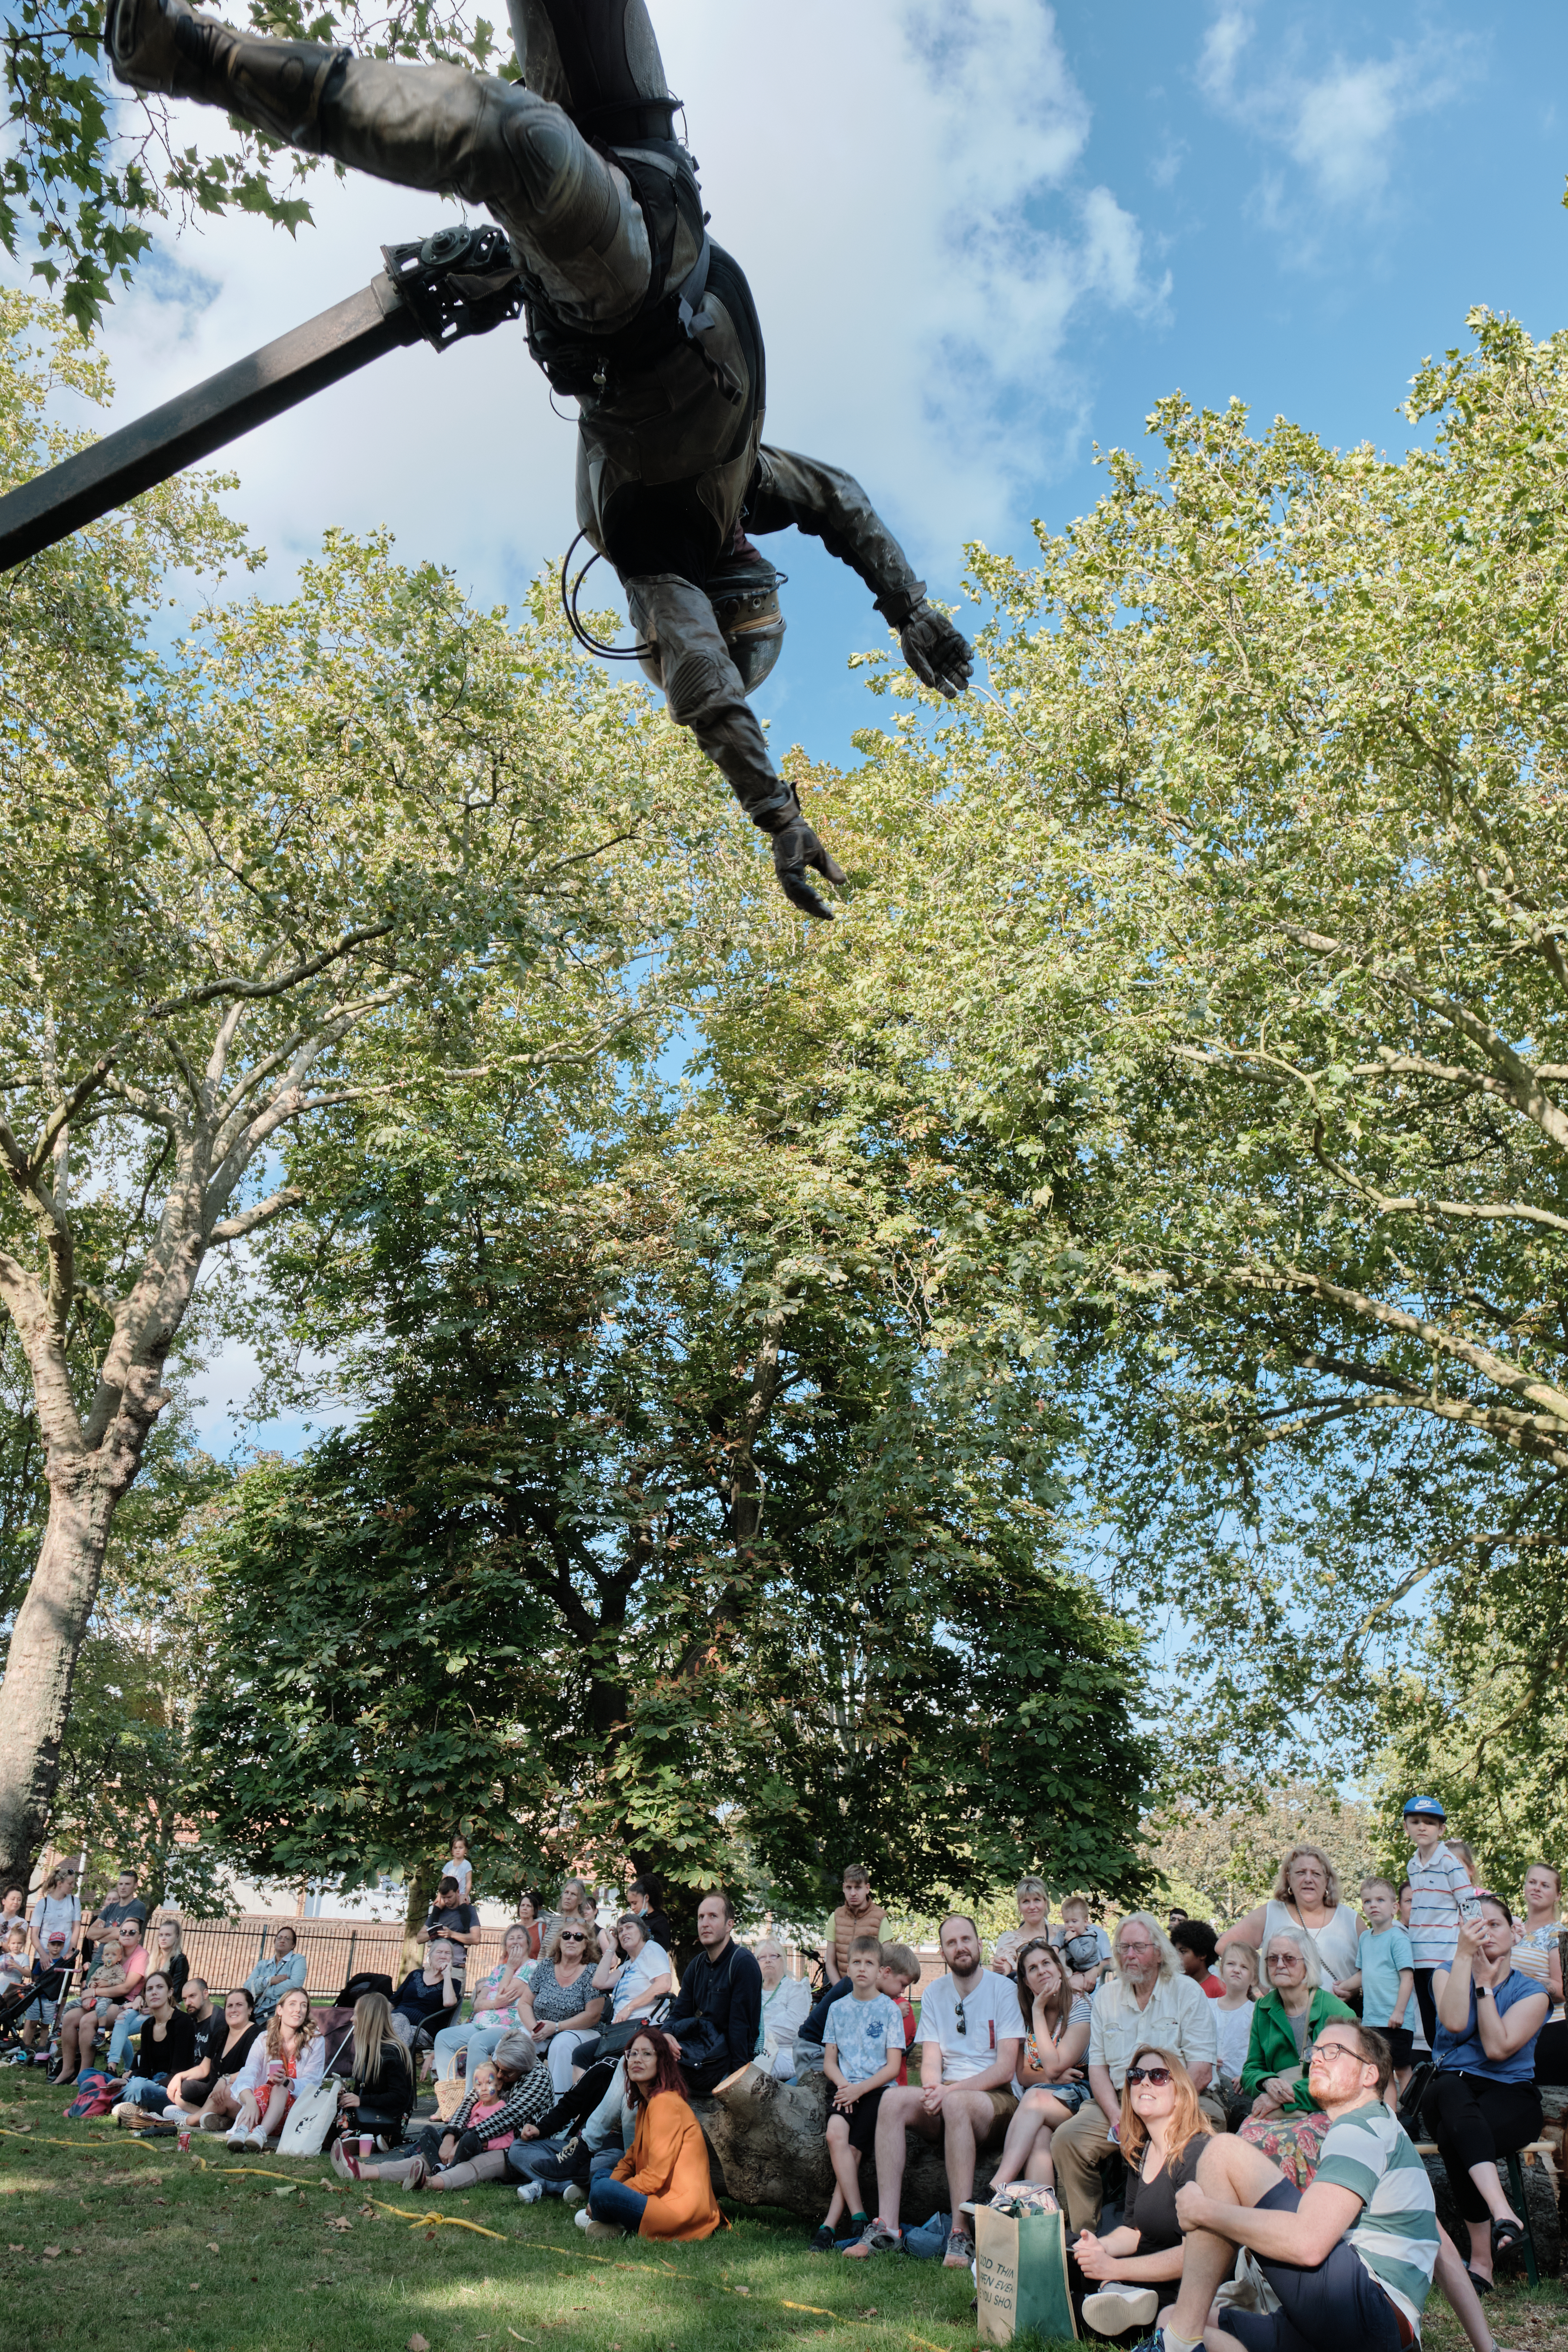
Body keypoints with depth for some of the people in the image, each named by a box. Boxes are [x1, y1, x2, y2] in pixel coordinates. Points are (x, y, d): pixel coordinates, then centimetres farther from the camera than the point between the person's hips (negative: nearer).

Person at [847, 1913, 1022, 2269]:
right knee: (894, 2099, -25)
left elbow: (1005, 2068, -10)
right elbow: (931, 2061, 5)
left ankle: (961, 2233, -34)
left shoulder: (1004, 1990, -2)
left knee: (956, 2102, -37)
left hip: (996, 2096, -4)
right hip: (946, 2094, 4)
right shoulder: (933, 1994, 12)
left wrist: (951, 2090, -20)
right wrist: (933, 2090, -19)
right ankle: (886, 2227, -27)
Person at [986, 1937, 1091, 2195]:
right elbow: (1021, 2075, 8)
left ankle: (995, 2190, -43)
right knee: (1039, 2135, -33)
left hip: (1072, 2097, -3)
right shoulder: (1022, 2012, 10)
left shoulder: (1079, 2007, -5)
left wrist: (1039, 2010, -11)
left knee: (1034, 2099, -35)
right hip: (1035, 2097, 4)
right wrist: (1050, 2078, -13)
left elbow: (1053, 2066, -15)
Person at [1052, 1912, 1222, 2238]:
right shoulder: (1105, 1997, 13)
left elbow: (1201, 2072, -6)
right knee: (1067, 2140, -20)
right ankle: (1081, 2234, -3)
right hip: (1118, 2100, 4)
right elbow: (1098, 2067, 9)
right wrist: (1117, 2118, -10)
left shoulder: (1187, 1993, 1)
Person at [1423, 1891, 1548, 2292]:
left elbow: (1497, 2048, -12)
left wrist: (1485, 1985, -8)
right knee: (1451, 2088, -38)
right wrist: (1464, 1955, -19)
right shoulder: (1447, 1975, 9)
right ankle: (1503, 2213, -49)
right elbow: (1454, 2022, -16)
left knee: (1452, 2136, -34)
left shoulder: (1532, 1992, 3)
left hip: (1510, 2097, -1)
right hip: (1450, 2092, 1)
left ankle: (1482, 2259, -27)